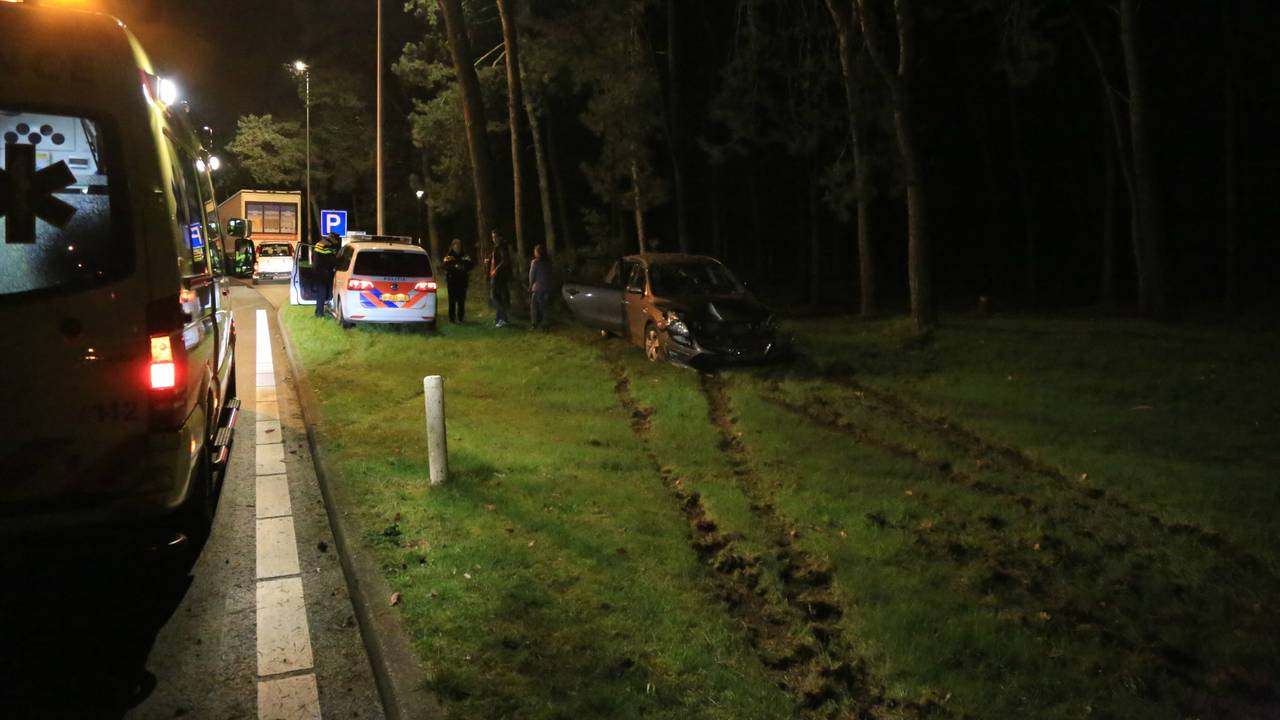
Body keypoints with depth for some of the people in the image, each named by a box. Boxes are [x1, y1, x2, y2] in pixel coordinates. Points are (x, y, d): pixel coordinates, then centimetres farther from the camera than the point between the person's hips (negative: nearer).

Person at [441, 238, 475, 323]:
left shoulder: (464, 255, 11)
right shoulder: (448, 256, 2)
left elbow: (472, 265, 6)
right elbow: (446, 267, -10)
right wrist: (455, 267, -23)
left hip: (462, 280, 3)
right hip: (452, 280, -3)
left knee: (462, 300, 4)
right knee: (452, 299, -3)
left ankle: (461, 317, 14)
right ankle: (452, 317, 2)